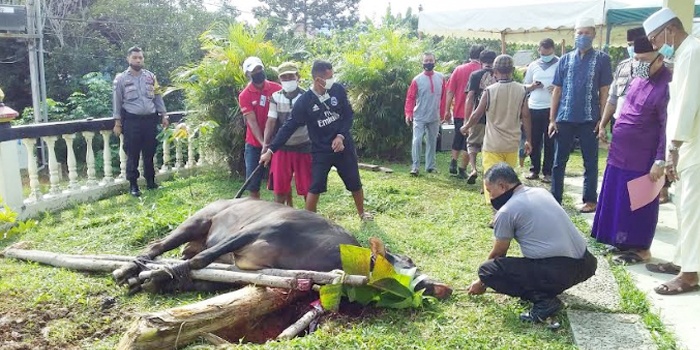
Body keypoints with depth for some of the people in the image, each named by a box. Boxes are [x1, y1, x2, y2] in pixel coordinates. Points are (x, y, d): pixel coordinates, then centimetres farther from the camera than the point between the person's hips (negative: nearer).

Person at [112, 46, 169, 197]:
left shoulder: (151, 76, 8)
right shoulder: (121, 78, 0)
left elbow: (158, 97, 13)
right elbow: (117, 101, 1)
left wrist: (163, 115, 9)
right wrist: (117, 122, -2)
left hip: (150, 119, 3)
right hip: (131, 121, -3)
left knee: (150, 152, 9)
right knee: (132, 154, 1)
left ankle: (150, 181, 21)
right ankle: (133, 185, 9)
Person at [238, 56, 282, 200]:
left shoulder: (277, 89, -3)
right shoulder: (244, 96, -5)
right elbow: (252, 122, -11)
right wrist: (263, 143, -21)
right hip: (255, 144, 0)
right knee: (253, 182, 3)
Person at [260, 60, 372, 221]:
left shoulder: (338, 90, -8)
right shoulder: (304, 101, -15)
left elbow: (349, 115, 1)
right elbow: (289, 127, -13)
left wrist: (341, 136, -15)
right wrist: (270, 150, -17)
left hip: (344, 146, 3)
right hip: (320, 150, -2)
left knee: (355, 183, 13)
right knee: (315, 187, -7)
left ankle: (362, 213, 36)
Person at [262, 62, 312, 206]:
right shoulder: (275, 97, 2)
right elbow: (271, 121, -2)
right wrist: (266, 144, -11)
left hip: (303, 147, -2)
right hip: (281, 147, 2)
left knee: (307, 187, 4)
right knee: (279, 187, 7)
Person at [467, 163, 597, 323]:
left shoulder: (506, 211, -6)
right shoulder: (541, 192, 16)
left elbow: (497, 254, 7)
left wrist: (482, 282, 25)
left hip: (558, 271, -8)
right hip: (585, 263, 9)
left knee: (487, 269, -3)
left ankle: (542, 300, -9)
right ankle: (549, 289, 21)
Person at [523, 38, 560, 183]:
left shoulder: (561, 64, 0)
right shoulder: (533, 66, 11)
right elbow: (525, 86, 16)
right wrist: (532, 86, -5)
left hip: (552, 108, -3)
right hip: (534, 108, 3)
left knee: (550, 142, 2)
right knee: (534, 141, 8)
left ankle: (548, 172, 10)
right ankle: (534, 169, 18)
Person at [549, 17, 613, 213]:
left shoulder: (602, 59, 2)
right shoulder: (565, 60, 8)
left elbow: (604, 91, 1)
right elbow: (557, 90, 8)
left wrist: (602, 119, -6)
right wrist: (552, 119, 2)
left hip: (589, 119, -2)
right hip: (564, 119, 2)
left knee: (590, 162, 7)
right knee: (558, 162, 6)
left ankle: (590, 200, 17)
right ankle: (555, 199, 15)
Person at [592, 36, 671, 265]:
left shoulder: (665, 86, -18)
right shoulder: (640, 78, 8)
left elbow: (668, 127, -20)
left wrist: (660, 161, -21)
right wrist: (604, 125, 22)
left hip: (641, 158, -8)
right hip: (621, 152, 9)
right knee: (617, 200, 15)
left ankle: (641, 249, 17)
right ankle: (624, 242, 29)